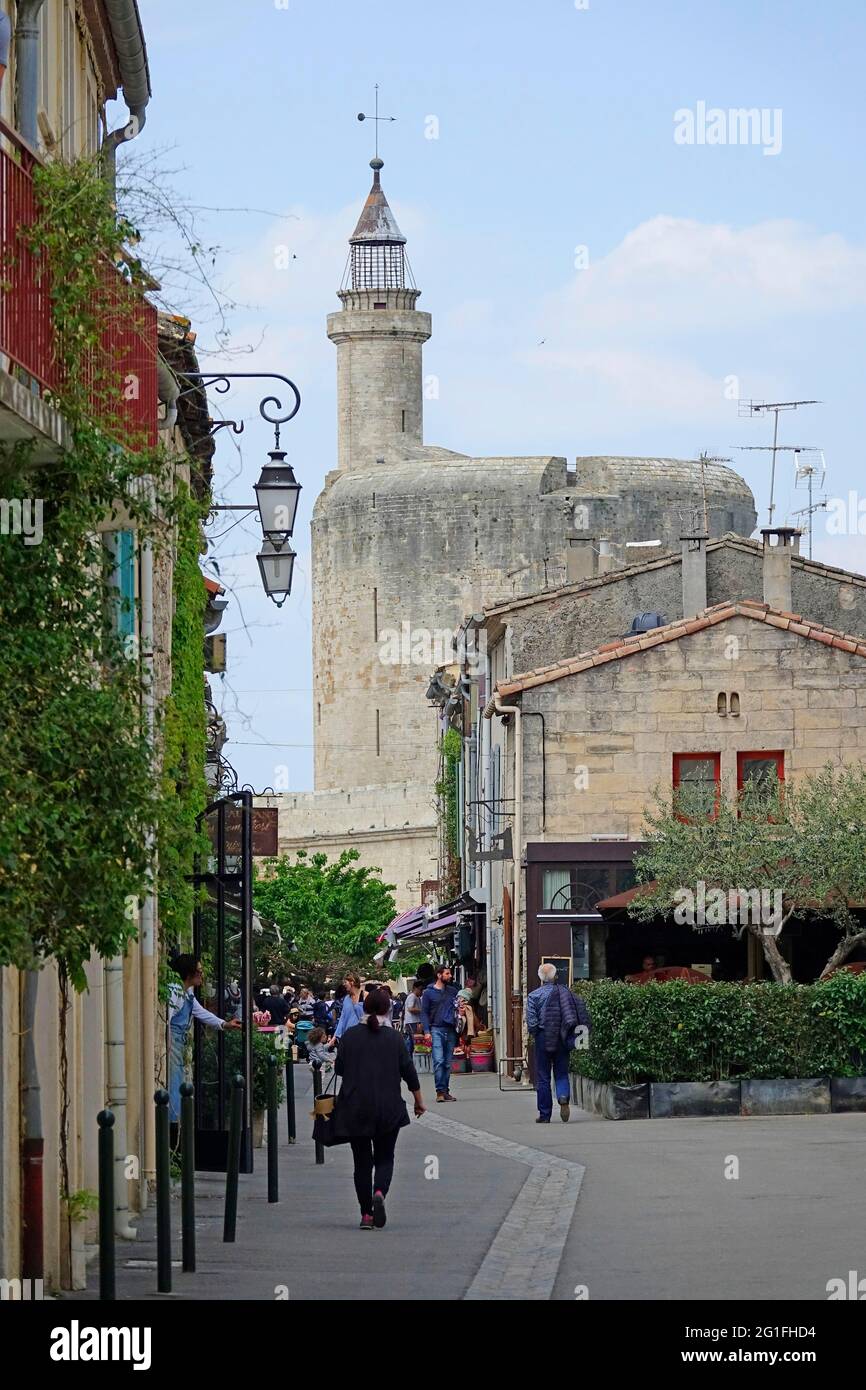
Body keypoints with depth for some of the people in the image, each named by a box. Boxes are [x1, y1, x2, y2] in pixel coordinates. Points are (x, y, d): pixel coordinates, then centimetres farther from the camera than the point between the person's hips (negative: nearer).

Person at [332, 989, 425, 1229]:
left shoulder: (350, 1036, -3)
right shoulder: (394, 1038, -3)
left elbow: (339, 1068, 4)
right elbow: (409, 1072, 0)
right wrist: (419, 1101, 12)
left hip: (355, 1110, 0)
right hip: (388, 1109, 0)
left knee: (362, 1161, 9)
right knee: (384, 1158, 11)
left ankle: (366, 1214, 5)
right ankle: (379, 1193, -18)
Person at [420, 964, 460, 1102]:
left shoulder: (453, 991, 15)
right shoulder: (429, 993, 4)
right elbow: (424, 1013, 2)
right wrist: (426, 1031, -9)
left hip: (451, 1030, 4)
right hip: (436, 1030, -4)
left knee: (448, 1063, 5)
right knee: (438, 1061, -14)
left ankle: (446, 1091, 10)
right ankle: (440, 1091, -16)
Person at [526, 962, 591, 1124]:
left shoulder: (534, 996, -6)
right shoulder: (565, 992, 1)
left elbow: (531, 1022, -11)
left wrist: (533, 1033, 9)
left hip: (543, 1038, -2)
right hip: (562, 1039, 2)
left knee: (543, 1077, 5)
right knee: (561, 1073, 10)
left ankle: (545, 1115, 7)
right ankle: (563, 1097, -19)